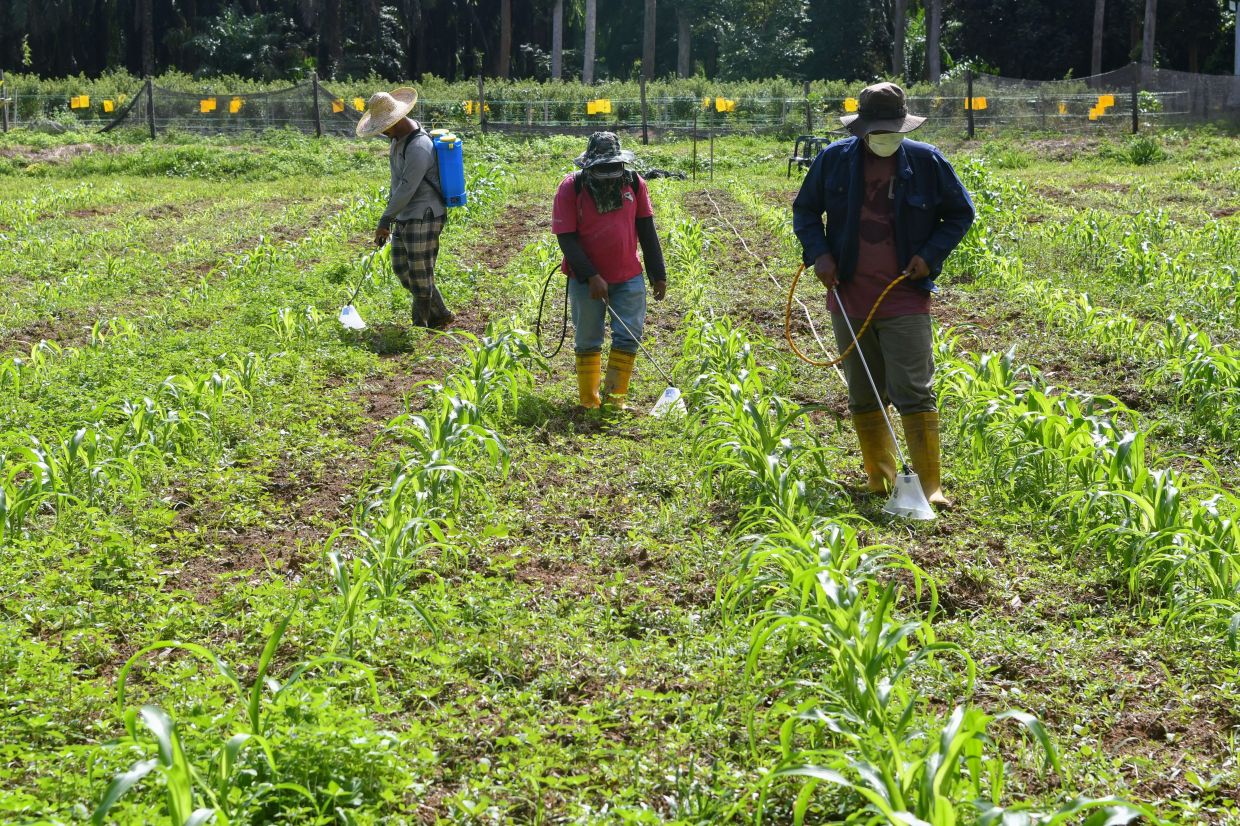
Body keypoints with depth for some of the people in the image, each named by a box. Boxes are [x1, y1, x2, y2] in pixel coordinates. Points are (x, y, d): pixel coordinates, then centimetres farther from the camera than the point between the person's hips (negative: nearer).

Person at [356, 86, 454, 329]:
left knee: (420, 275, -1)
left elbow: (406, 190, -24)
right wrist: (390, 217, 20)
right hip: (403, 217, 11)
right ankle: (440, 315, 24)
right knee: (401, 269, 15)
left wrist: (385, 220, -18)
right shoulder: (399, 137, 8)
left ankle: (421, 325, 12)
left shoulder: (418, 147, -24)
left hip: (423, 219, -10)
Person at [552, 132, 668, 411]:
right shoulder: (571, 188, -12)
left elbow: (647, 231, 4)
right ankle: (588, 401, 17)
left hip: (629, 277, 2)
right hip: (586, 279, -2)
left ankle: (615, 396, 8)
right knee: (588, 341, 7)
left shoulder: (634, 183, -3)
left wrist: (658, 274, 4)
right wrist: (591, 276, -20)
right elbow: (566, 238, -14)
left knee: (629, 336, -2)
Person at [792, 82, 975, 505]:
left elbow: (960, 212, 8)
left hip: (905, 299, -2)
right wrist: (818, 252, -6)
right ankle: (879, 479, 23)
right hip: (849, 297, 3)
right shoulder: (834, 160, -1)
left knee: (914, 392, -9)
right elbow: (804, 209, 11)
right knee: (863, 395, 11)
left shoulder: (927, 162, -4)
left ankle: (930, 486, -5)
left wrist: (931, 254, -6)